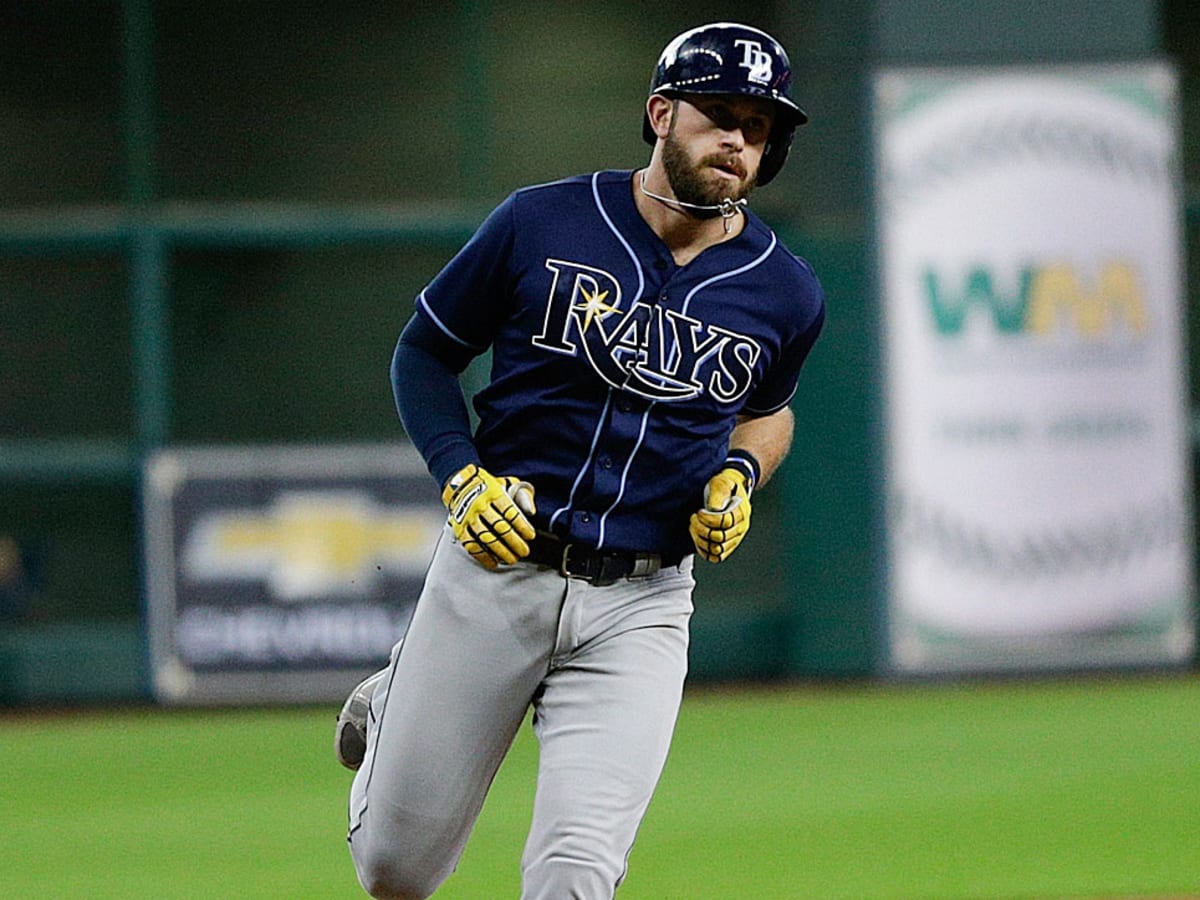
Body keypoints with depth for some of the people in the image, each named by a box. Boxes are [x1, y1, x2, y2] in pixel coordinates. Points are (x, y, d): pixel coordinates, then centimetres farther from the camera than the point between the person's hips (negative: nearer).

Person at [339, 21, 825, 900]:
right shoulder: (541, 225, -5)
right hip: (495, 572, -1)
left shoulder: (785, 295, 2)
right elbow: (424, 351, 6)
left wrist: (740, 475, 1)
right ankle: (394, 712, 40)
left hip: (639, 607, 1)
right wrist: (462, 479, -9)